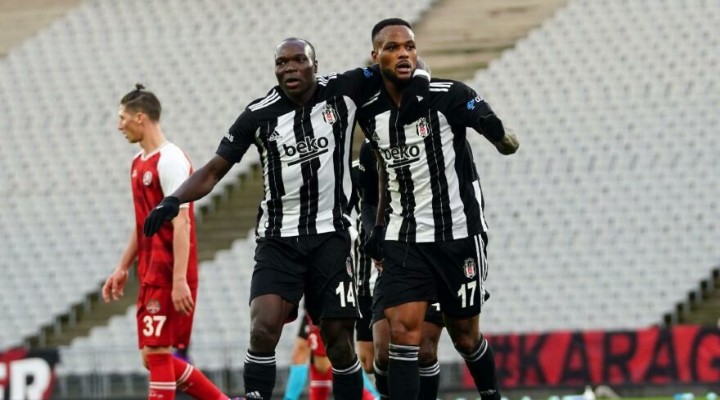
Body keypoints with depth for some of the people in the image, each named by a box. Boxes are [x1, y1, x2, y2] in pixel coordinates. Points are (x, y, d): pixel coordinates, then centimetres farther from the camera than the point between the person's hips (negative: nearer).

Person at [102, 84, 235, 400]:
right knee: (155, 358, 9)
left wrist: (179, 280, -24)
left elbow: (181, 224, -19)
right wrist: (123, 268, 22)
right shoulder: (139, 162, 16)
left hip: (169, 278, -10)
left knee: (156, 354, -9)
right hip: (150, 276, 10)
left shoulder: (170, 160, -13)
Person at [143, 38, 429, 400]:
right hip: (278, 240, 0)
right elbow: (214, 170, -1)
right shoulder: (259, 115, -4)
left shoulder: (343, 92, -3)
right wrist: (174, 200, -15)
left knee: (338, 337, 2)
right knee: (264, 327, -20)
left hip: (331, 237, 1)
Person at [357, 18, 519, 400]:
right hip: (402, 240, 3)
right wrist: (379, 228, 21)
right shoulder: (369, 113, 1)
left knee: (465, 336, 11)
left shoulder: (449, 96, -12)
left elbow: (504, 138, -5)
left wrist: (504, 140, -28)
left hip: (458, 235, -3)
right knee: (403, 329, -13)